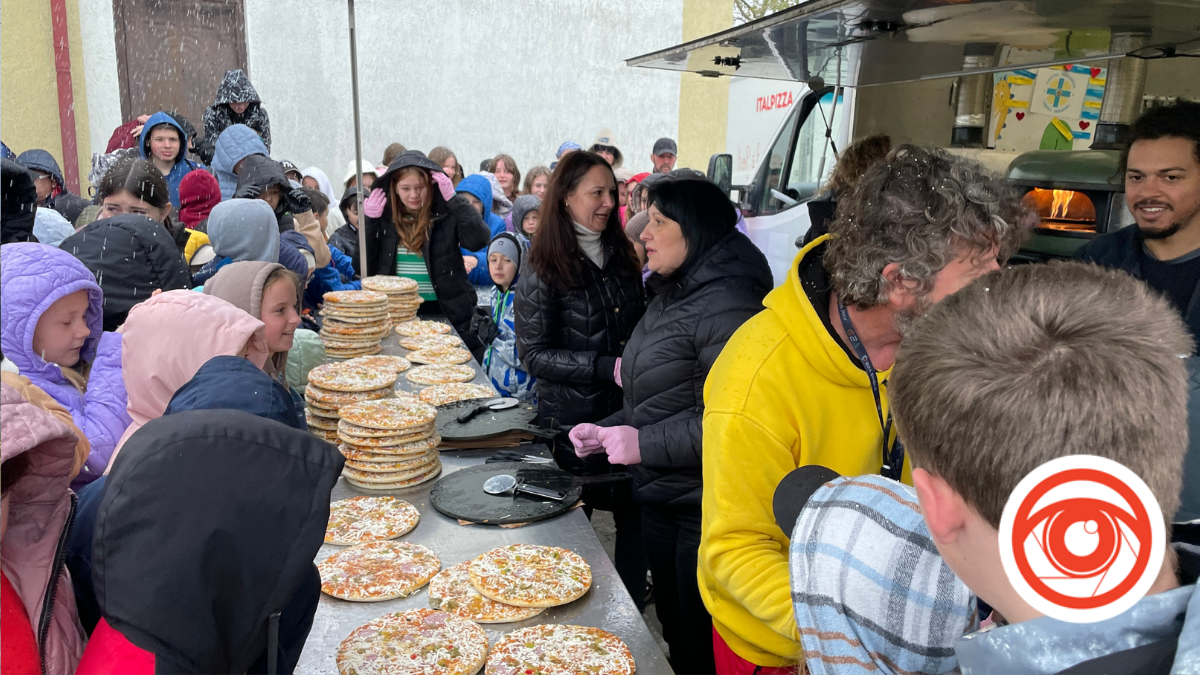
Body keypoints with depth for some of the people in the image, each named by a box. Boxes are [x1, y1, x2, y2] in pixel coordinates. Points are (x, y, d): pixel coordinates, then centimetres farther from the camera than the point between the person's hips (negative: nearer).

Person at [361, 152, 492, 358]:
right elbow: (364, 269, 3)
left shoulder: (446, 215, -5)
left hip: (447, 313, -3)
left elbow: (478, 240, -22)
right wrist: (368, 221, -4)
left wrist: (452, 198, -18)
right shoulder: (385, 218, 4)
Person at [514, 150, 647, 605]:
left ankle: (633, 607, 29)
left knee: (634, 515, 11)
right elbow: (534, 355, -13)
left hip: (628, 413, 5)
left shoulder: (621, 256, 8)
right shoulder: (544, 272, -10)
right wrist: (609, 368, -21)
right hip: (574, 420, -5)